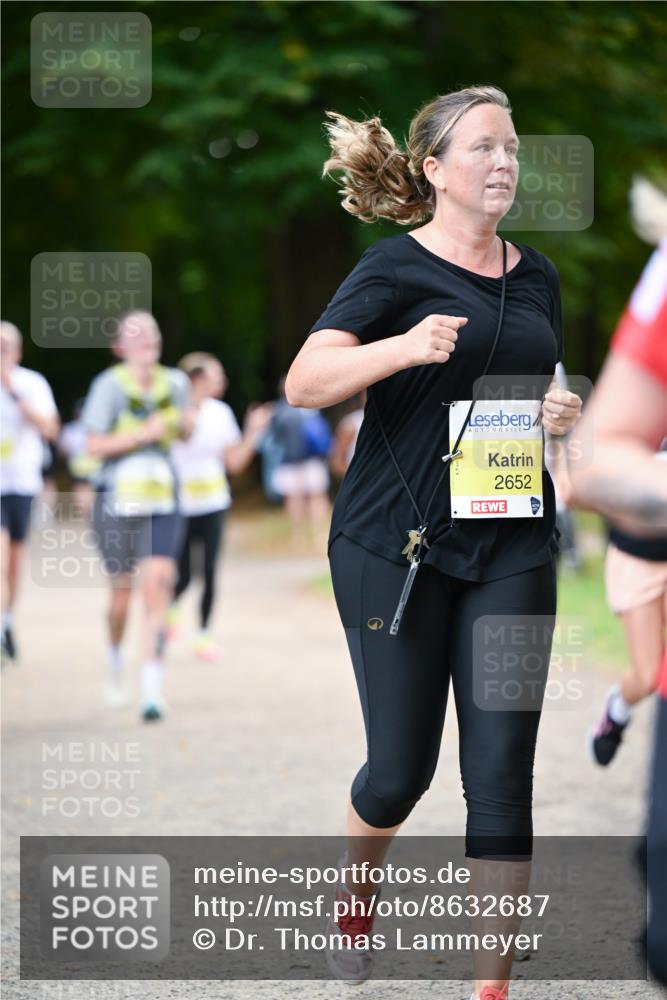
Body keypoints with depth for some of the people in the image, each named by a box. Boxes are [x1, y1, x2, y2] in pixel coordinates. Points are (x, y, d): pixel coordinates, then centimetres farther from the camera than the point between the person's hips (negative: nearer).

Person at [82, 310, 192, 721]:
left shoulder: (174, 382, 4)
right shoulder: (109, 386, -10)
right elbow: (94, 445, -13)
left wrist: (186, 423, -2)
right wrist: (143, 434, -21)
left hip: (163, 504, 2)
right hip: (118, 499, -2)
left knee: (158, 586, -14)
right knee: (122, 594, 9)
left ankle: (152, 690, -15)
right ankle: (115, 662, 41)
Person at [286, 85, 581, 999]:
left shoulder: (536, 275, 11)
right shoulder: (397, 267, -5)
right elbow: (304, 382, -14)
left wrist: (562, 411, 2)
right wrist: (402, 348, -30)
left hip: (511, 545, 4)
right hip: (397, 544, -4)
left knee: (502, 777, -3)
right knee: (402, 765, 3)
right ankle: (355, 889, 36)